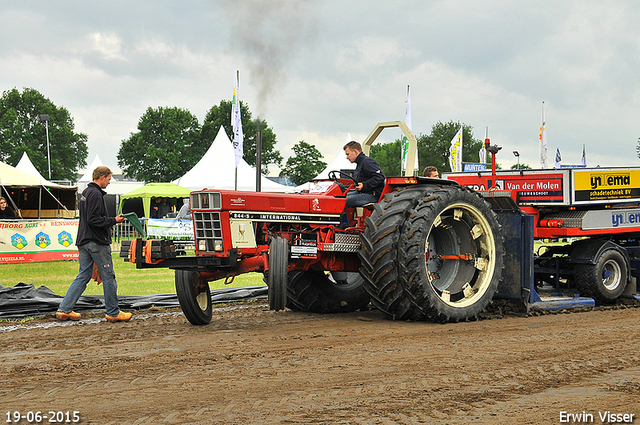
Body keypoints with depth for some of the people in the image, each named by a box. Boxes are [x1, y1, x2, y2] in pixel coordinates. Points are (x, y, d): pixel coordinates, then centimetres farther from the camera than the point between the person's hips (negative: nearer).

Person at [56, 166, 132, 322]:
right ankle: (113, 313, 7)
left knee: (83, 276, 10)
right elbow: (93, 219, -22)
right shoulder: (95, 194, -15)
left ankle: (64, 309, 6)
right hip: (97, 242, -10)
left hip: (83, 242, 10)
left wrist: (107, 226, 22)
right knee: (108, 277, 0)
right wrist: (114, 220, -14)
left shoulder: (85, 193, 18)